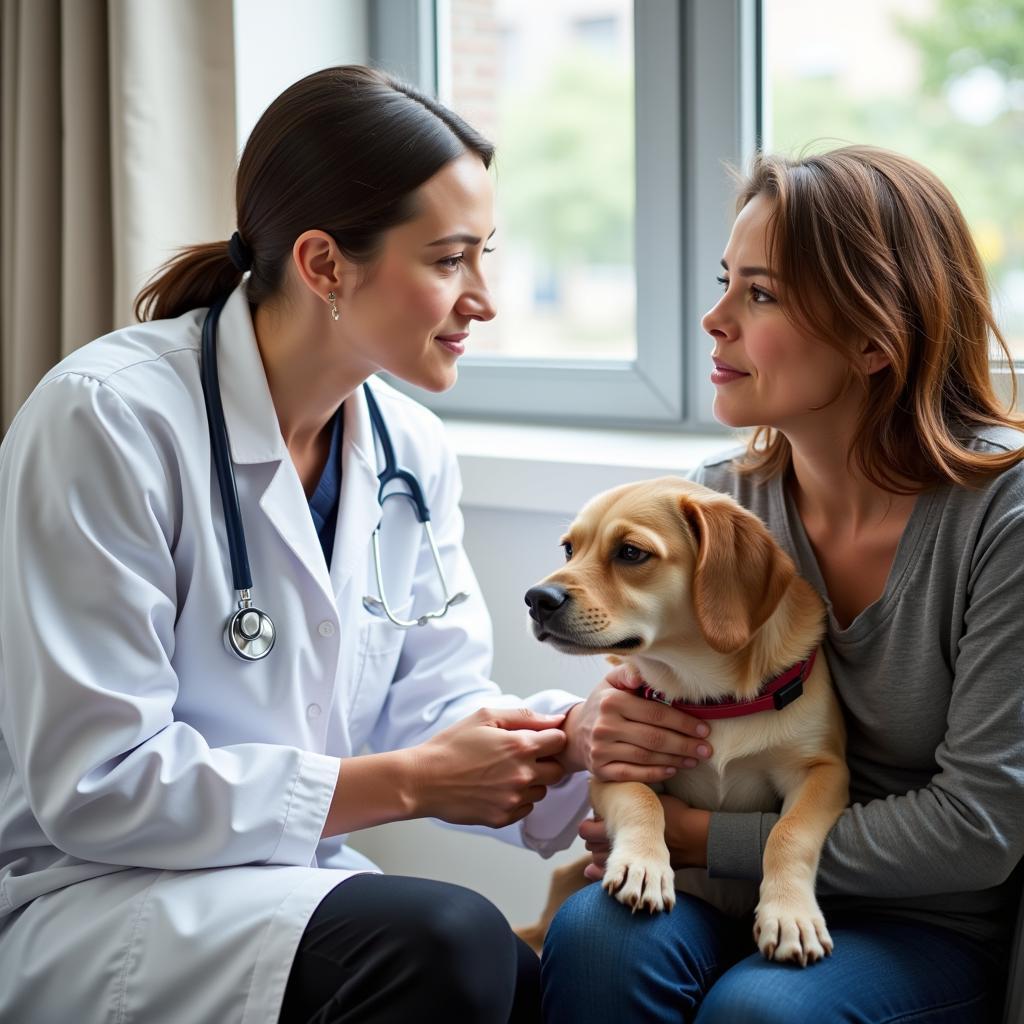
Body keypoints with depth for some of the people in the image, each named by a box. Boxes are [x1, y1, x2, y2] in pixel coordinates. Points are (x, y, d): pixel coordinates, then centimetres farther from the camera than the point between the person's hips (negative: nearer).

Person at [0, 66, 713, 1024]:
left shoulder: (412, 453, 2)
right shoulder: (106, 419, -19)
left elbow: (435, 703, 3)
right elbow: (97, 785, -22)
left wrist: (569, 735, -19)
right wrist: (405, 782, -21)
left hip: (288, 881, 7)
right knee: (445, 942, -28)